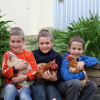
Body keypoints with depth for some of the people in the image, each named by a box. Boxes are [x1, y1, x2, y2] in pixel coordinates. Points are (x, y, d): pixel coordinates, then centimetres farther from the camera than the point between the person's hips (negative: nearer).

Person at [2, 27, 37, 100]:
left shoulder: (29, 54, 8)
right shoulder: (7, 55, 8)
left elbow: (34, 70, 1)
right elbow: (5, 72, 1)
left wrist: (25, 77, -17)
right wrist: (16, 68, -16)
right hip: (11, 84, 1)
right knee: (9, 88, -34)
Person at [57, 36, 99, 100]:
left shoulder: (81, 57, 4)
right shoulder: (66, 60, -18)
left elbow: (95, 60, 2)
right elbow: (67, 77, -34)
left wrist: (84, 62, -17)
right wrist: (82, 75, -19)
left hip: (76, 87, 7)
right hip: (62, 86, -7)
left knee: (92, 84, -12)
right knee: (75, 82, -36)